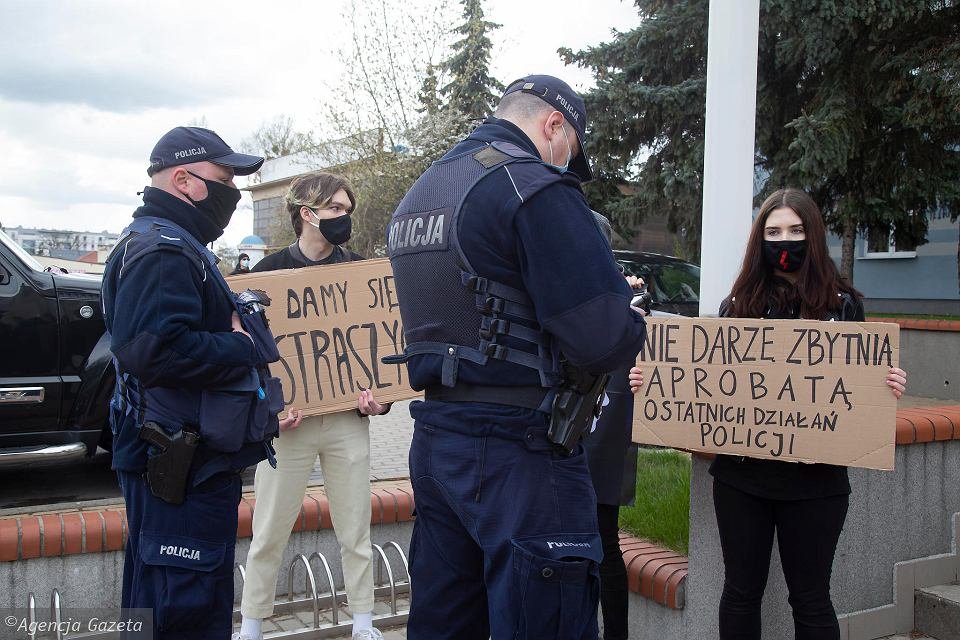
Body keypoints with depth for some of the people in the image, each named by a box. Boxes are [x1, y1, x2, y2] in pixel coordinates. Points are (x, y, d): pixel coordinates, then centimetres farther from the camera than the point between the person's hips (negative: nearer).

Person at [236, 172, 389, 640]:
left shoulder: (358, 269, 7)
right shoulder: (269, 271, 0)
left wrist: (379, 396, -6)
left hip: (348, 421, 2)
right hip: (287, 422, -2)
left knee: (355, 534, 9)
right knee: (268, 534, 6)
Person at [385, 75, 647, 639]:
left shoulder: (418, 195, 14)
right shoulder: (537, 189, -13)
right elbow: (603, 338, -20)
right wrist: (631, 326, 3)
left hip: (435, 435, 9)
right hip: (517, 448, -8)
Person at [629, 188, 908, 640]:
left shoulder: (842, 304, 0)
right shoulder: (737, 305, 5)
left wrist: (889, 386, -17)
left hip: (814, 479, -2)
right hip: (740, 474, 2)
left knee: (810, 597, 10)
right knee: (741, 590, 13)